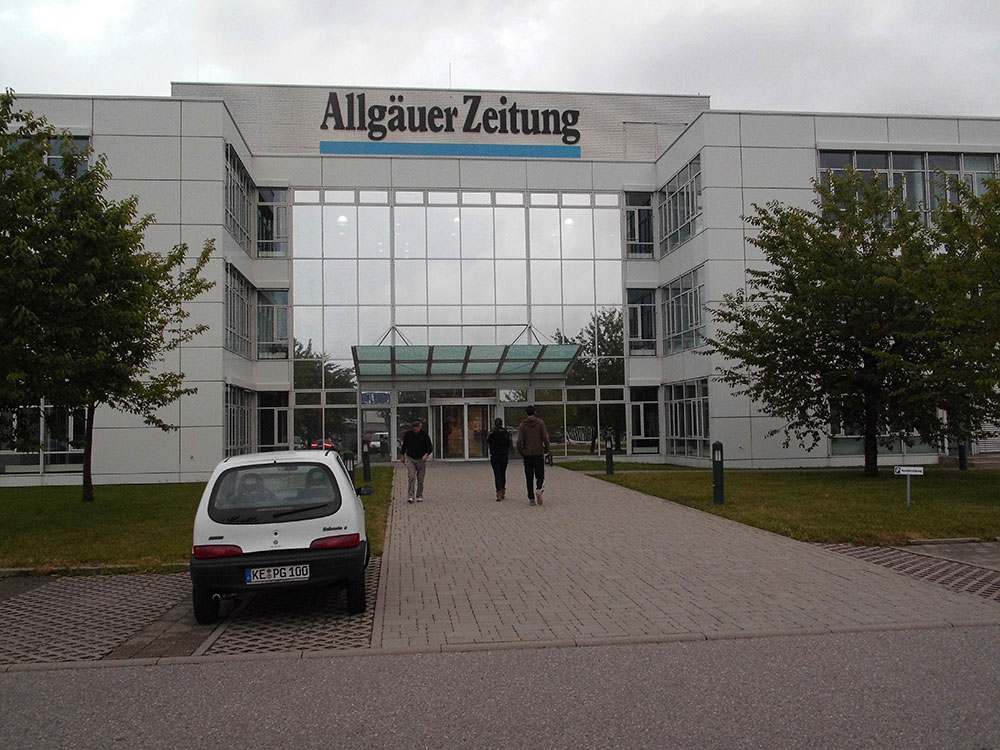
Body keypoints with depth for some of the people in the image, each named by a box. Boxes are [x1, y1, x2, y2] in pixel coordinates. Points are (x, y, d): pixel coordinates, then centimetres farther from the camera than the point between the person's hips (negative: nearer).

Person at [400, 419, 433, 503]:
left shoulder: (424, 435, -5)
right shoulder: (407, 434, -1)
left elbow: (429, 447, -2)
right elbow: (404, 446, 13)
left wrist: (426, 454, -19)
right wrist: (402, 456, 13)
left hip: (421, 459, 0)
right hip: (410, 459, 0)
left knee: (420, 479, 5)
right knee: (411, 477, -13)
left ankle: (419, 496, 17)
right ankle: (410, 496, -15)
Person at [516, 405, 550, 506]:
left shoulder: (522, 425, 0)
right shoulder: (540, 423, -1)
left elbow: (519, 441, -6)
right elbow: (545, 438, -7)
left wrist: (521, 452, 7)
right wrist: (546, 450, 6)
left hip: (527, 454, 1)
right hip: (539, 453, -1)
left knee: (529, 478, 8)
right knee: (540, 475, 6)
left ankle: (531, 498, 5)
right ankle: (539, 489, -23)